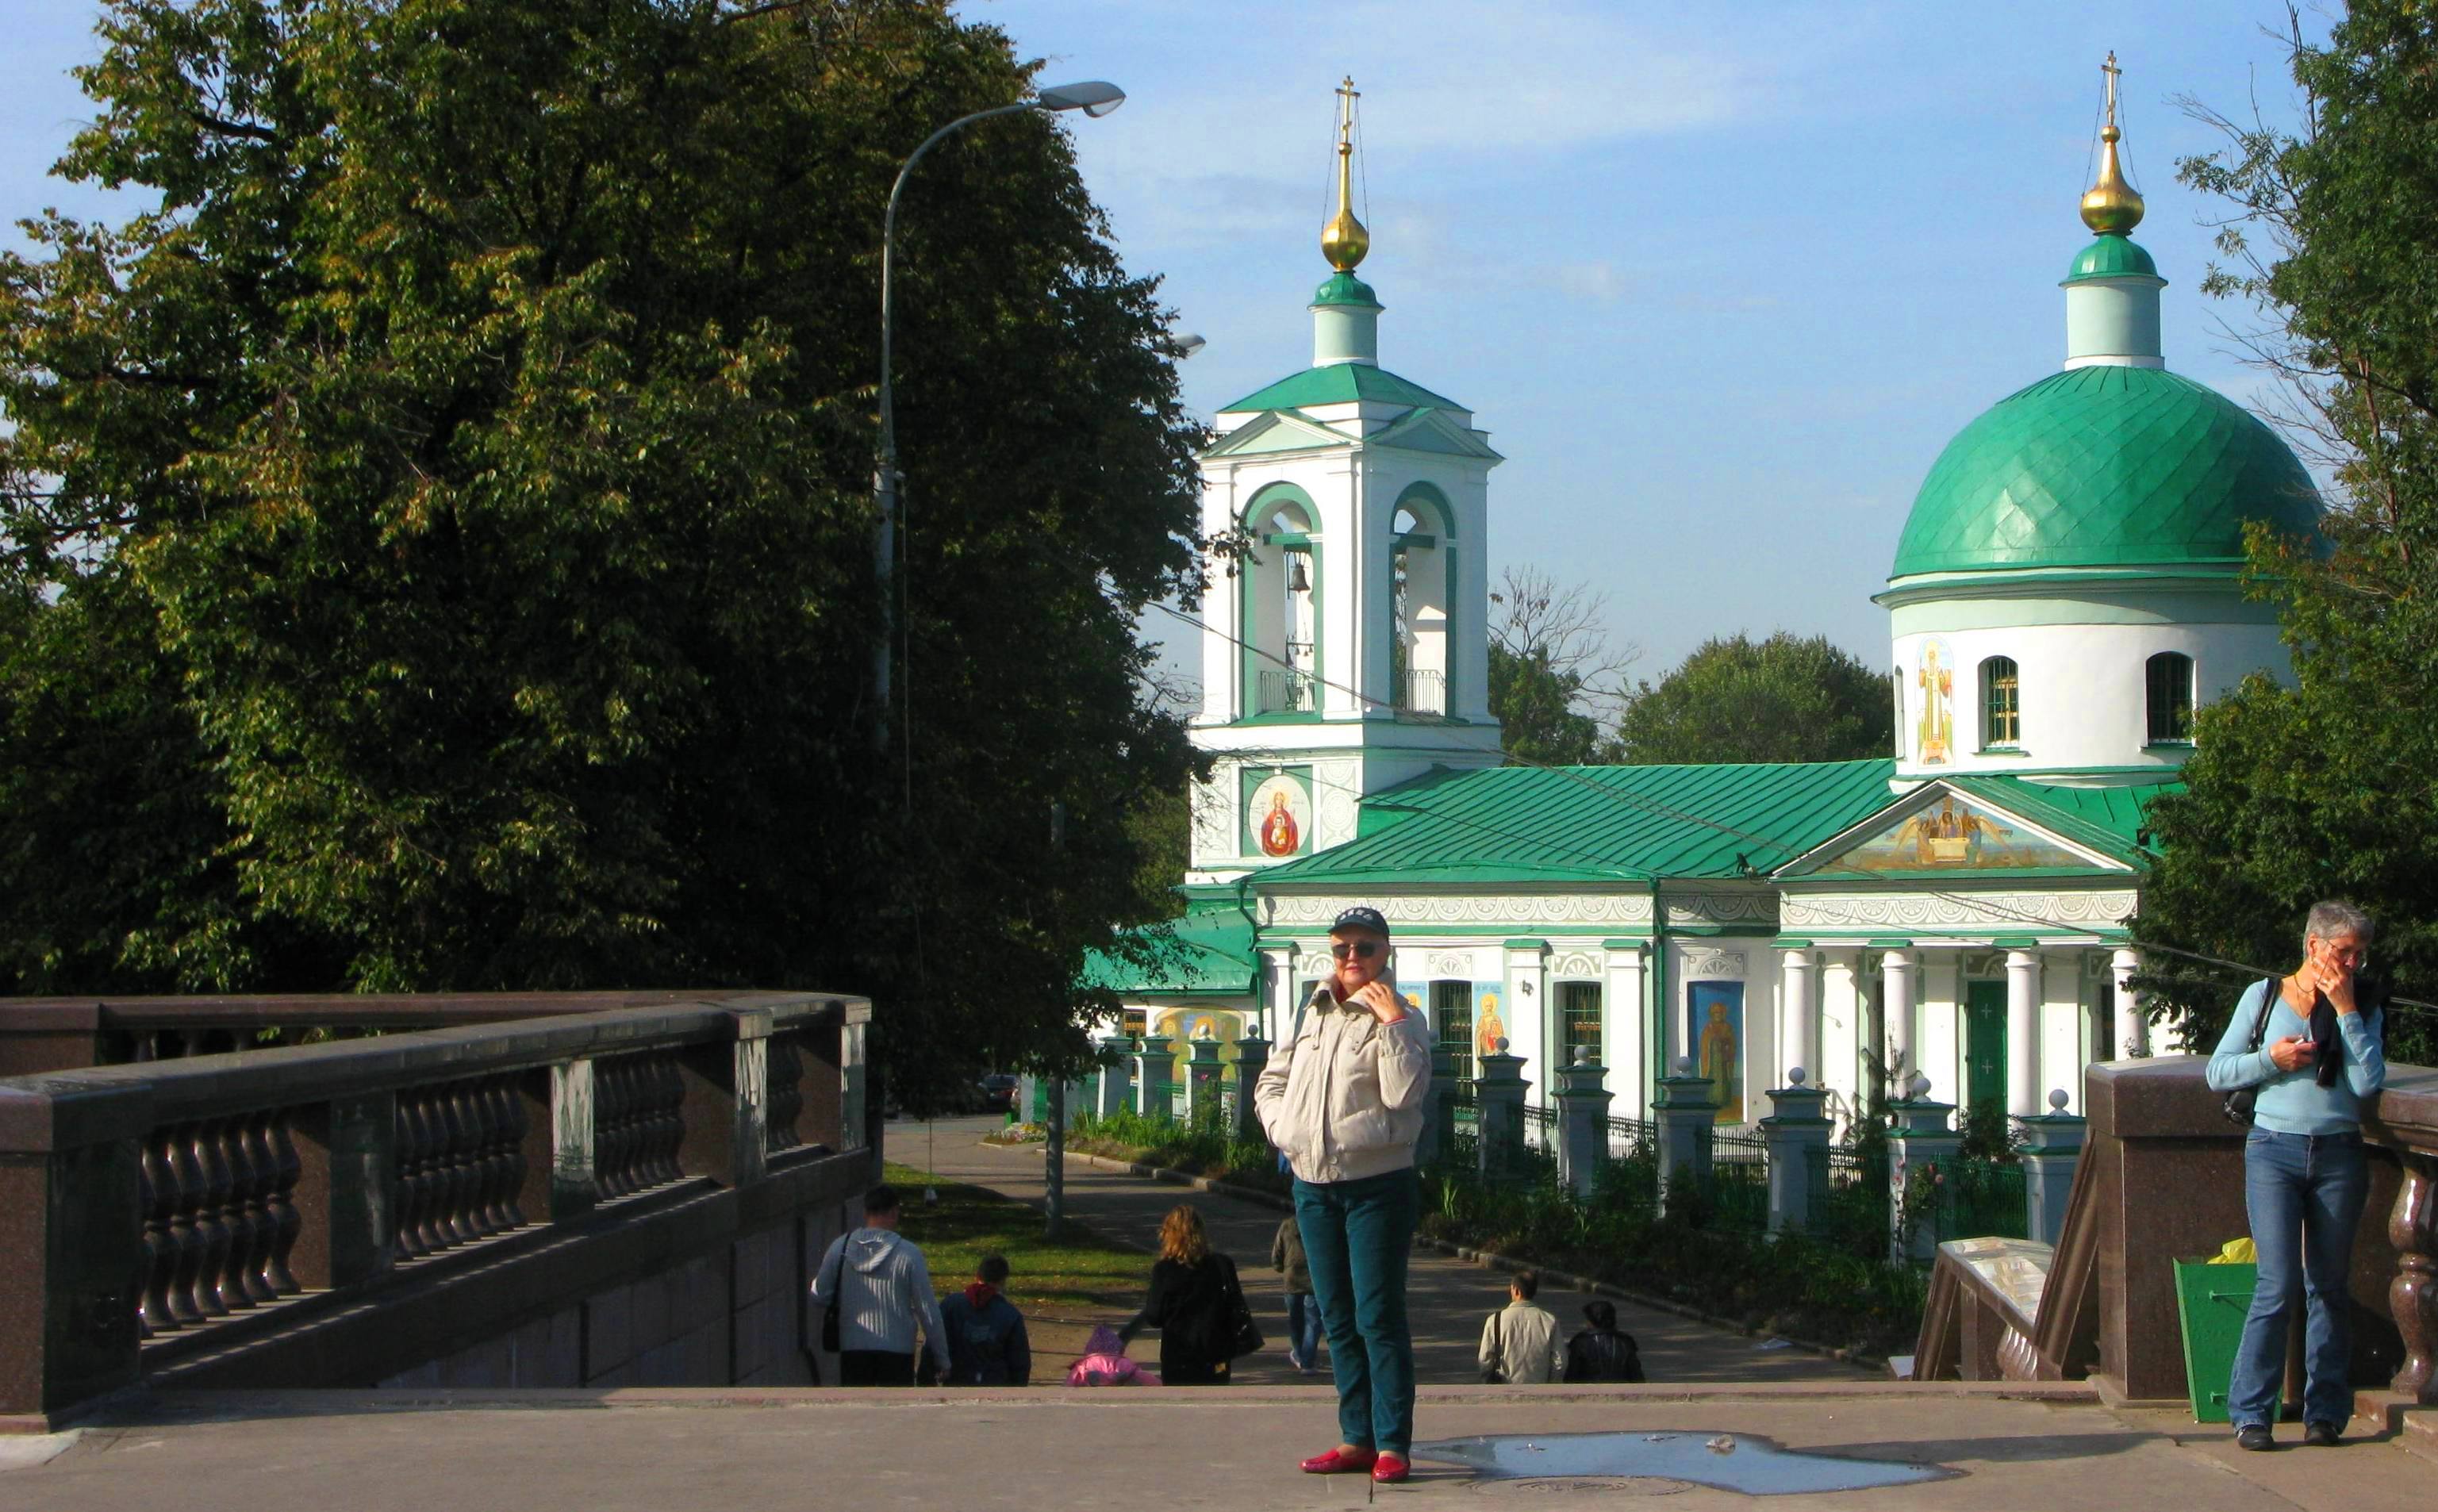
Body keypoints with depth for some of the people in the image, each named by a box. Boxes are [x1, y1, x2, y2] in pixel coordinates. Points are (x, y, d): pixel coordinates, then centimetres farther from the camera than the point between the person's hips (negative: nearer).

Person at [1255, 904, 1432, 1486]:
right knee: (1338, 1321, 9)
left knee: (1379, 1317, -9)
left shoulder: (1401, 1020, -3)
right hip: (1313, 1185, 6)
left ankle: (1392, 1445, -7)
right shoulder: (1314, 1014, 14)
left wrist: (1392, 1021, -20)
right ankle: (1357, 1439, 15)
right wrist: (1282, 1126, 5)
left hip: (1378, 1186, -6)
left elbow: (1403, 1093, -19)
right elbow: (1271, 1081, 22)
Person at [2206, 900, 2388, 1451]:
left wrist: (2346, 1011, -9)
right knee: (2278, 1286, -11)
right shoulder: (2264, 997, 5)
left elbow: (2368, 1082, -7)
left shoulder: (2363, 1010, 9)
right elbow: (2218, 1073, 6)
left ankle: (2326, 1412, 12)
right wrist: (2269, 1060, -10)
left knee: (2329, 1288, 5)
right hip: (2275, 1152, -2)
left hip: (2339, 1154, 2)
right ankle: (2251, 1414, -5)